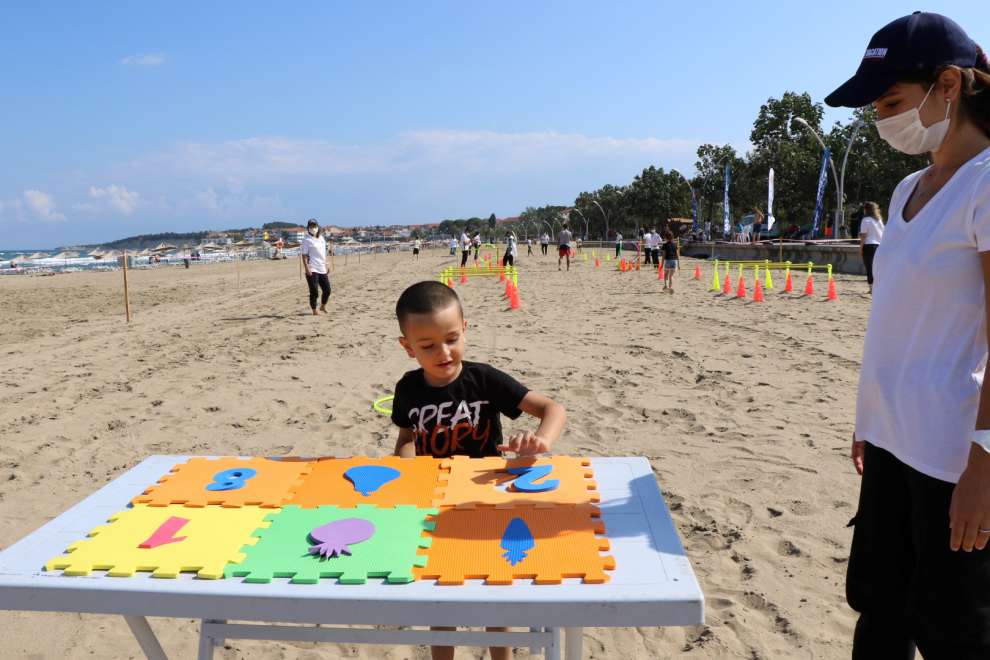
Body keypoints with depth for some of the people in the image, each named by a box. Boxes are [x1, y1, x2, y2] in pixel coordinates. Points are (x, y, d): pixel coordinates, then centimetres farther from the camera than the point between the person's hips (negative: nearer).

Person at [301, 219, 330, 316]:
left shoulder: (321, 238, 14)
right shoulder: (307, 240, -5)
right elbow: (304, 256, -9)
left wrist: (326, 267, 18)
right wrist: (307, 269, -17)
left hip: (322, 269, 6)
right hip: (312, 270, -6)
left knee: (327, 290, 10)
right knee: (314, 292, -3)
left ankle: (323, 307, 32)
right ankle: (314, 311, 8)